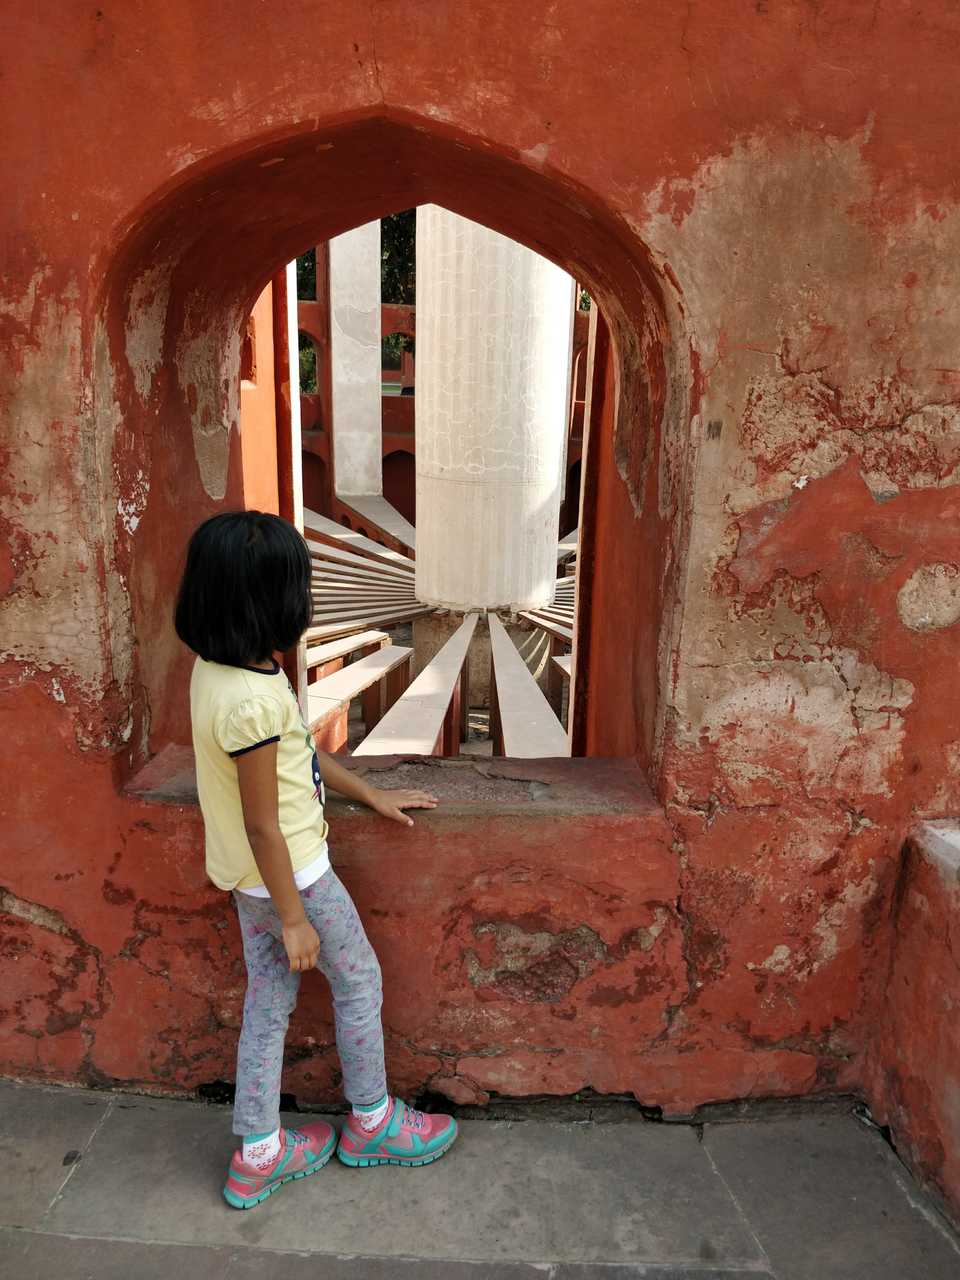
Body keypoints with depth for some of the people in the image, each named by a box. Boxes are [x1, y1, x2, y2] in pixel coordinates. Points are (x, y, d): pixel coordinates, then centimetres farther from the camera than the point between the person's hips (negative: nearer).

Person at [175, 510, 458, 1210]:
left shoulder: (218, 669, -2)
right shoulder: (253, 699, -32)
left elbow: (299, 751, 9)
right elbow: (263, 824, -25)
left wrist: (372, 794, 15)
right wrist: (294, 918, -15)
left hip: (250, 874, 8)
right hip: (289, 872, -8)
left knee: (269, 1001, 20)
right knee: (359, 982, 14)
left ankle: (259, 1154, 36)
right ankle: (372, 1122, 37)